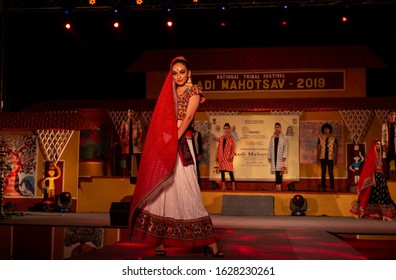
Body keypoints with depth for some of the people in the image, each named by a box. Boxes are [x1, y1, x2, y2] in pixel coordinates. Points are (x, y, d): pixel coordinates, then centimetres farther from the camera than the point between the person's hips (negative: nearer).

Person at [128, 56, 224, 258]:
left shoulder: (193, 91, 3)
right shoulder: (168, 93, 18)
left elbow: (188, 117, -10)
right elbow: (162, 121, 12)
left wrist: (174, 139, -22)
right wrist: (163, 143, -5)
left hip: (181, 146, -5)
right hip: (162, 146, 5)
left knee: (186, 191, -10)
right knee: (160, 192, 1)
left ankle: (209, 242, -6)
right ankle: (160, 241, 7)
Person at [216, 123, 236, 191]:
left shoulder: (231, 138, 0)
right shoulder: (221, 138, 13)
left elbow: (233, 148, -5)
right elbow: (218, 147, 12)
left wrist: (231, 157, -14)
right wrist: (217, 156, 6)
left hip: (228, 157, -5)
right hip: (221, 157, 5)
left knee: (230, 171, -8)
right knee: (222, 171, 4)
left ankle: (233, 186, -6)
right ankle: (224, 186, 8)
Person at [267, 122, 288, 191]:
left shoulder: (283, 137, 1)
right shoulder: (272, 137, 12)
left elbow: (286, 147, -3)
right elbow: (270, 147, 12)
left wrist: (284, 156, -11)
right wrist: (269, 156, 7)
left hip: (280, 156, -3)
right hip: (274, 156, 3)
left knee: (279, 170, -8)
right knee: (276, 170, 2)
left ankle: (279, 184, -6)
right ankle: (277, 184, 4)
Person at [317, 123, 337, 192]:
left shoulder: (333, 138, 2)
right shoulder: (320, 138, 5)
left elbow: (335, 149, 2)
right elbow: (318, 149, 7)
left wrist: (335, 159, -5)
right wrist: (317, 158, 2)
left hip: (330, 158, -1)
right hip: (323, 158, 1)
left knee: (331, 173, -1)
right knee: (323, 173, 5)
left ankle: (332, 187, 4)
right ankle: (323, 187, 10)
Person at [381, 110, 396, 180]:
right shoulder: (384, 125, 6)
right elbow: (383, 136, 5)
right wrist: (383, 146, -3)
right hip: (388, 147, 0)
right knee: (387, 163, 3)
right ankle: (387, 178, 10)